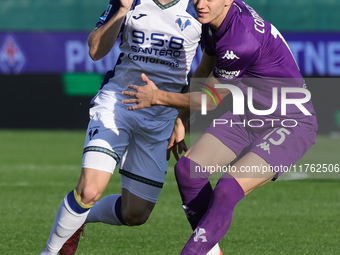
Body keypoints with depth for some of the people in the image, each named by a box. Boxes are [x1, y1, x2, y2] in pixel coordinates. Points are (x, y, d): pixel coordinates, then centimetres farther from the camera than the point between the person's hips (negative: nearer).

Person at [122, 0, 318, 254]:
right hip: (250, 116, 9)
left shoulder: (242, 41, -30)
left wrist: (158, 97, -6)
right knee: (187, 169, -6)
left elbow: (209, 100, -16)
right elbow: (204, 71, 17)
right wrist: (181, 120, 15)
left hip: (290, 126, -9)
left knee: (227, 191, -26)